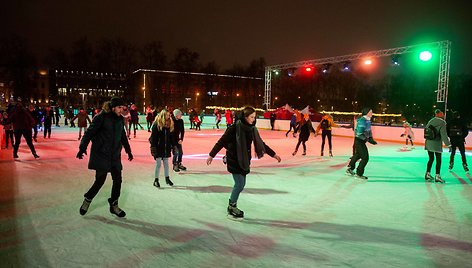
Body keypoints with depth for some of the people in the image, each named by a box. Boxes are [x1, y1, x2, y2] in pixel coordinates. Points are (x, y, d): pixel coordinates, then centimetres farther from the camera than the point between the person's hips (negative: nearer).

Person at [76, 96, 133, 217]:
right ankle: (87, 200, 22)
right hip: (101, 154, -6)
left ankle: (114, 205, 19)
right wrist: (82, 148, -19)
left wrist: (128, 150, 26)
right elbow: (89, 132, -12)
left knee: (117, 180, 4)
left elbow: (123, 136, 20)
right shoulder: (101, 117, -11)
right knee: (100, 180, -4)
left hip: (115, 156, 6)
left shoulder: (120, 119, 8)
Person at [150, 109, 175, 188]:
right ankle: (156, 180, 10)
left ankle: (167, 179, 25)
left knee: (166, 163, 14)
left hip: (167, 147, 5)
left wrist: (173, 146, 11)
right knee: (158, 164, -1)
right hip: (158, 147, -5)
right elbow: (153, 137, -12)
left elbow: (171, 136, 13)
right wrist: (153, 147, -16)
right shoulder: (156, 124, -9)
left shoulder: (169, 124, 7)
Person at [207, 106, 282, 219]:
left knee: (241, 184, 12)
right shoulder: (235, 127, -15)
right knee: (240, 184, -6)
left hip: (244, 160, 7)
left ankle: (232, 205, 29)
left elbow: (261, 143, 12)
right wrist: (211, 155, -12)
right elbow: (222, 141, -12)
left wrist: (273, 154, 13)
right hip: (234, 159, -7)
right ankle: (232, 206, 14)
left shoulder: (252, 129, 4)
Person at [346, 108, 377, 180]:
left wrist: (371, 138, 4)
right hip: (359, 141, -10)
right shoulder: (362, 121, -22)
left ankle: (350, 169, 42)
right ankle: (359, 174, 6)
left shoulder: (368, 120, 7)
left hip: (362, 141, 10)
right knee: (365, 158, -8)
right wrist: (368, 140, -26)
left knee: (358, 155, 25)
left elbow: (369, 131, 18)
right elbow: (359, 134, -27)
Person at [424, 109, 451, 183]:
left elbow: (426, 132, 14)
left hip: (428, 144, 6)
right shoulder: (442, 123, -10)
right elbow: (443, 135, -15)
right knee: (438, 160, 2)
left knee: (431, 159, 16)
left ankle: (427, 174, 19)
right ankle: (437, 176, 1)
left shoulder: (430, 121, 9)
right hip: (437, 144, -6)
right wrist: (448, 144, -13)